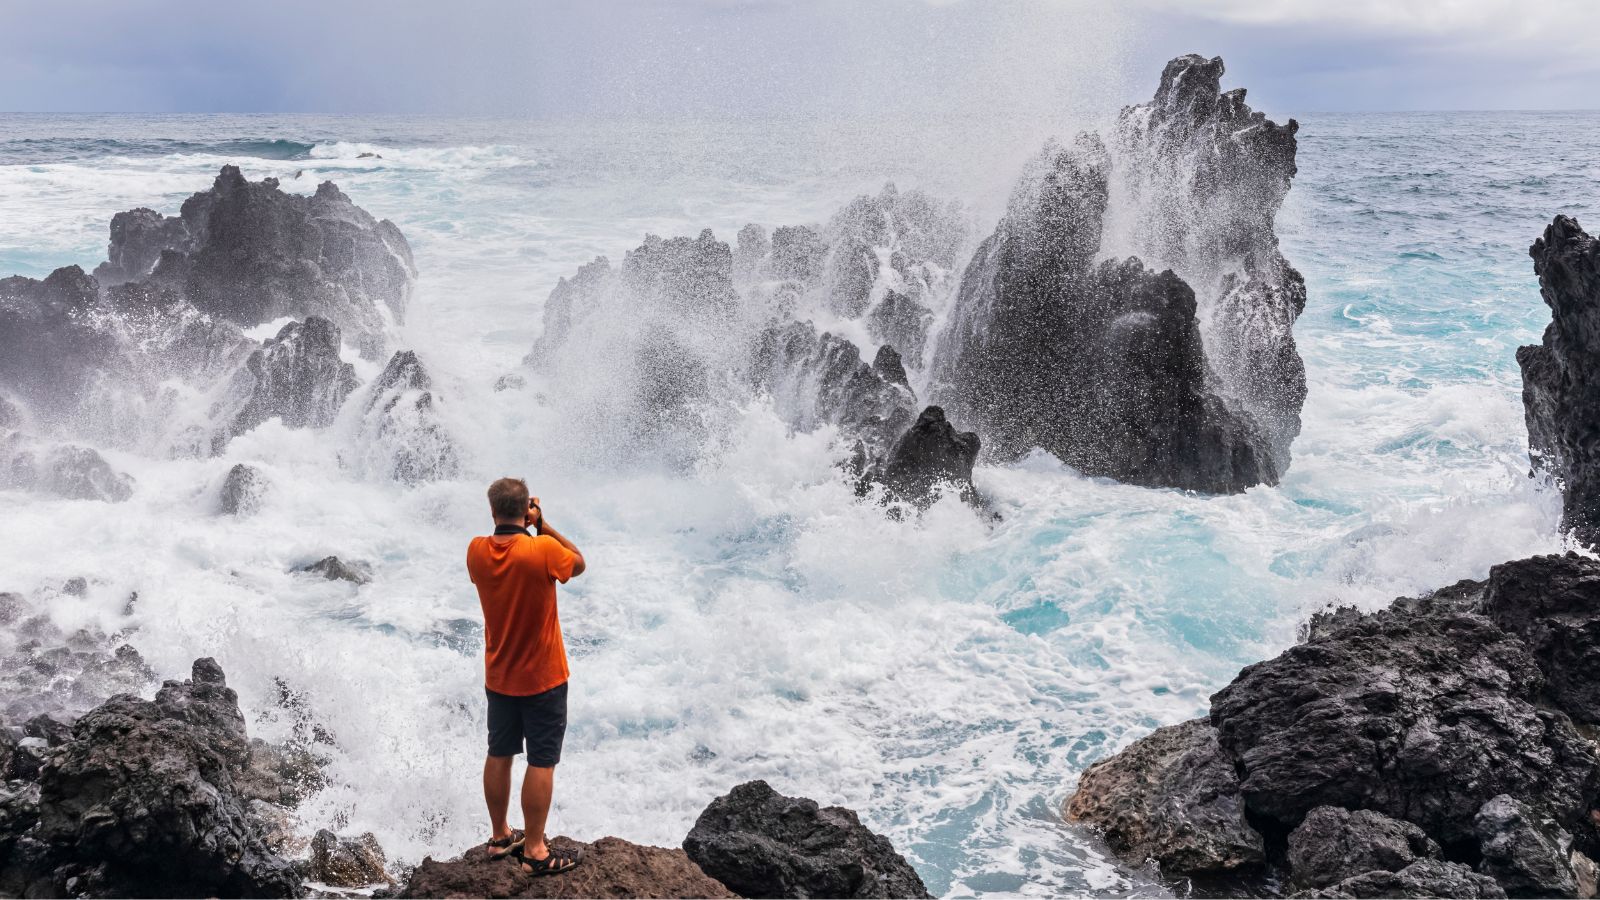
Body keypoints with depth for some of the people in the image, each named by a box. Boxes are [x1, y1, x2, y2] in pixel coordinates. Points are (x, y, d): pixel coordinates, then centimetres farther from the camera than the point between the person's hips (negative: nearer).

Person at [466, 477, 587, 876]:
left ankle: (500, 837, 31)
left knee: (499, 755, 18)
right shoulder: (544, 549, -23)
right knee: (541, 762, 3)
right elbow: (578, 563, -3)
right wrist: (542, 525, -6)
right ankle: (534, 852, 9)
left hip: (499, 677, 5)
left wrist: (522, 528, 2)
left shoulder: (477, 551, -9)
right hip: (543, 678, -5)